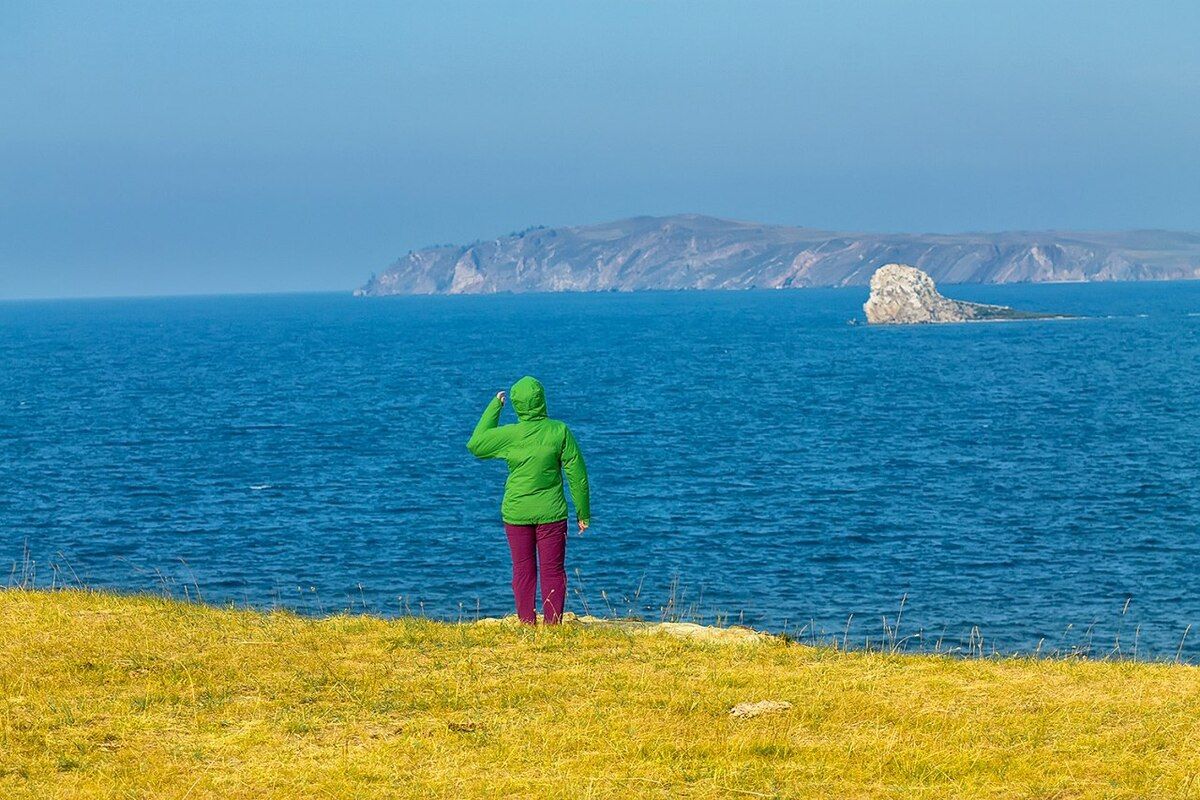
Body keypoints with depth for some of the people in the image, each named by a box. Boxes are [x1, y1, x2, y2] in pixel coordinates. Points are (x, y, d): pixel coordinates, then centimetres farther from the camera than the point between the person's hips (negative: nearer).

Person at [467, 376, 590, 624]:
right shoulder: (560, 431, -9)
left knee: (523, 572, 10)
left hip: (516, 513, 1)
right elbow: (577, 473, -5)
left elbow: (475, 445, 8)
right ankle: (552, 624, 3)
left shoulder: (509, 435, -10)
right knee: (553, 571, 6)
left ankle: (527, 625, 9)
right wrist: (583, 513, 5)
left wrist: (494, 406, 11)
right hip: (551, 512, -1)